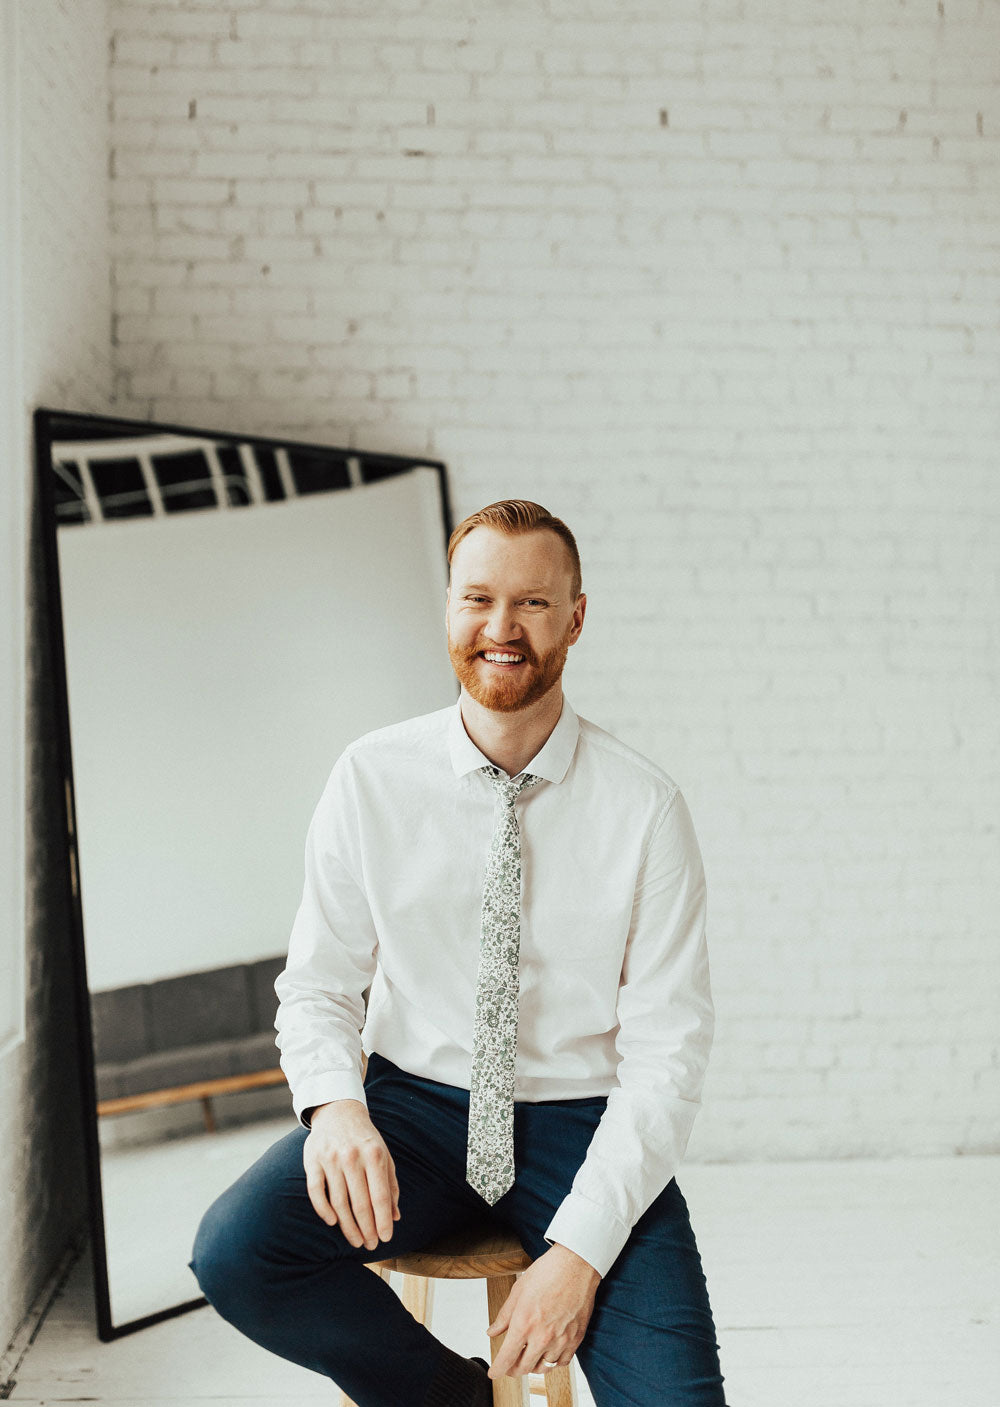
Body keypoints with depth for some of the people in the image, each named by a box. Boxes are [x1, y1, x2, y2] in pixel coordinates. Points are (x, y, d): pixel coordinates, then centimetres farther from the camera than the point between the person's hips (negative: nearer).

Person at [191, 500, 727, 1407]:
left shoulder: (646, 808, -7)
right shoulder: (372, 778, -2)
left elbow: (668, 1050, -8)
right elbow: (318, 985, 3)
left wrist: (582, 1248, -19)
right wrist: (334, 1104, -20)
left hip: (580, 1120, -2)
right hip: (414, 1104, 2)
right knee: (235, 1250, -25)